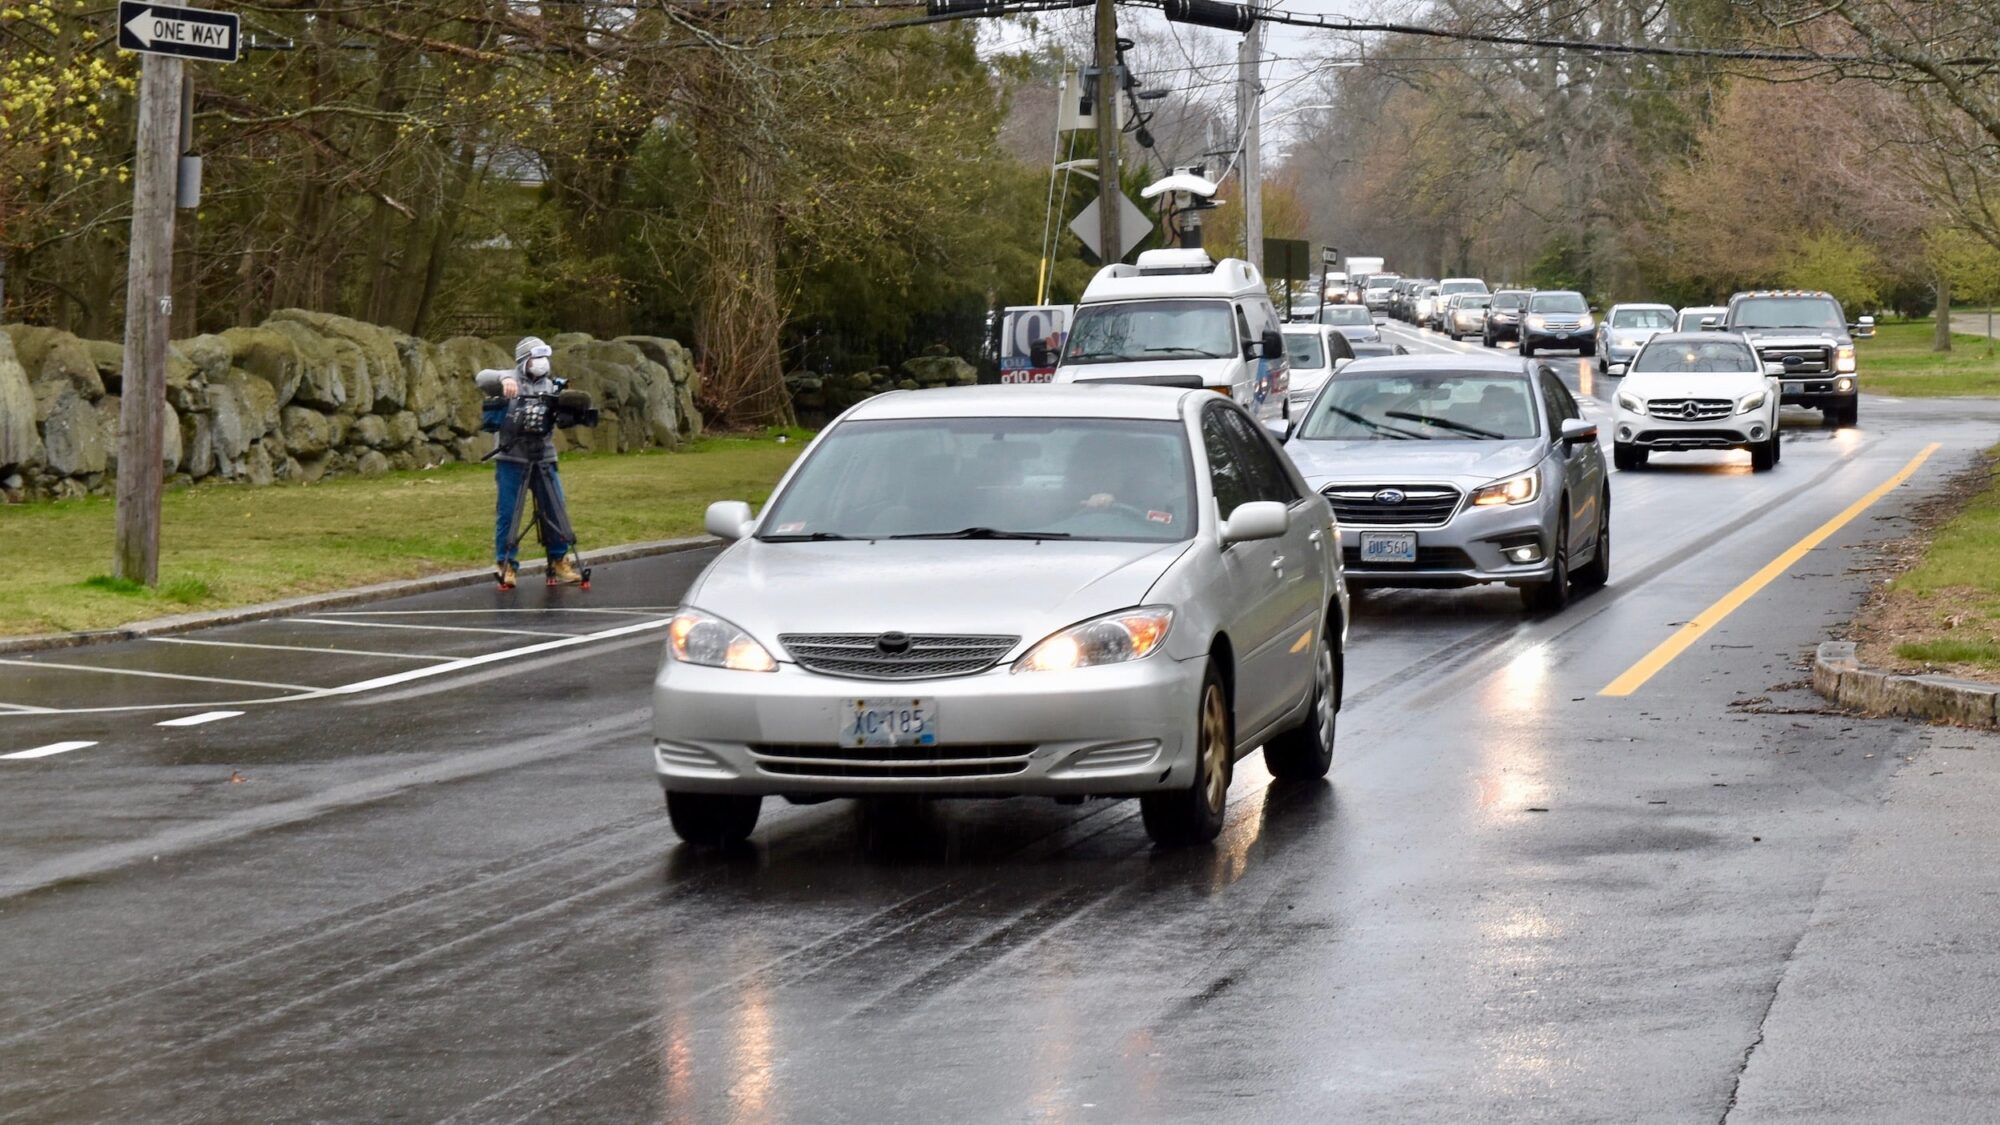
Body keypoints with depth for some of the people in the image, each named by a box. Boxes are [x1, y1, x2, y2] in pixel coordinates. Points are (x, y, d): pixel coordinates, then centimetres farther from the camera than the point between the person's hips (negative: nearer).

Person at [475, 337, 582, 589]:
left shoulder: (551, 386, 13)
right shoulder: (511, 380, 1)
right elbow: (482, 378, -15)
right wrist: (503, 379, -34)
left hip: (544, 458, 4)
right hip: (511, 457, -4)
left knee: (555, 511, 2)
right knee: (507, 512, -1)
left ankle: (559, 562, 12)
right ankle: (505, 565, 8)